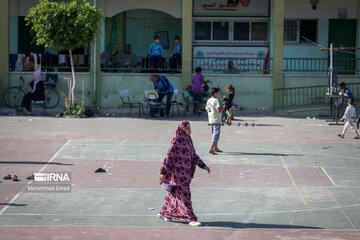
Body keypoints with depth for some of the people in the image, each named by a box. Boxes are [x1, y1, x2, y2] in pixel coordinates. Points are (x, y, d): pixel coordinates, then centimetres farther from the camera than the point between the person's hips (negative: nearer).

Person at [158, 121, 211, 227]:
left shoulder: (188, 140, 10)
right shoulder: (176, 141, -15)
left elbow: (194, 155, 14)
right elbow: (169, 156, -14)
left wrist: (203, 166, 6)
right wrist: (163, 172, -15)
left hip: (185, 172, 9)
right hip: (178, 171, -9)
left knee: (174, 193, 17)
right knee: (184, 194, -7)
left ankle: (164, 213, 30)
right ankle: (191, 219, -6)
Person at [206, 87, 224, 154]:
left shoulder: (208, 100, 10)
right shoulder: (215, 100, -17)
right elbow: (218, 110, -25)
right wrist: (222, 108, -3)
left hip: (211, 119, 9)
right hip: (216, 120, -9)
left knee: (214, 134, 22)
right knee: (216, 134, -9)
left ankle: (215, 148, 34)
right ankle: (211, 149, -17)